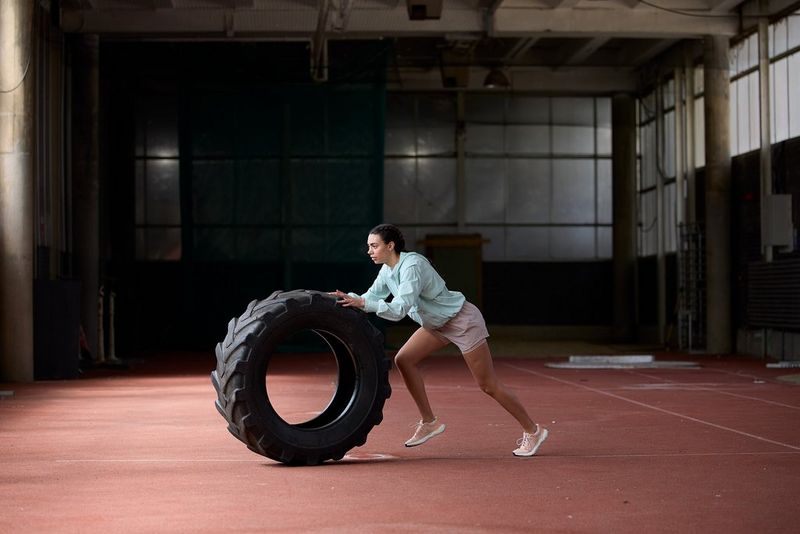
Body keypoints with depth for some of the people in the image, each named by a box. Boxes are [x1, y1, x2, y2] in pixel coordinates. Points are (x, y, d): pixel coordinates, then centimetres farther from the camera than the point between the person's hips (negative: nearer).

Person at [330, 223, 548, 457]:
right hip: (437, 324, 9)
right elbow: (373, 296, 1)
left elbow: (399, 309, -36)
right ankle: (429, 422, 6)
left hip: (462, 320, -9)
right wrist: (350, 298, -18)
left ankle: (532, 431, 9)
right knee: (403, 359, -4)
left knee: (488, 384, -4)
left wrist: (362, 303, -40)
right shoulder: (387, 270, -1)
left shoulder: (412, 266, -29)